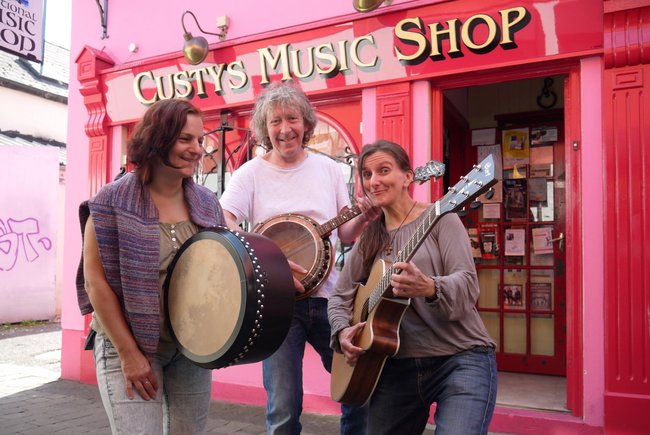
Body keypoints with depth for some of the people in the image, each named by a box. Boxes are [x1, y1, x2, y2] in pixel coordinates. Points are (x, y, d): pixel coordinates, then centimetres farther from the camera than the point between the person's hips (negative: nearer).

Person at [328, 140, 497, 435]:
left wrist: (430, 288, -35)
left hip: (460, 359, -5)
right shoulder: (369, 239, 12)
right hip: (398, 366, 5)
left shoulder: (439, 217, -3)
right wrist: (343, 332, -4)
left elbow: (468, 284, -14)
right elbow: (340, 297, 16)